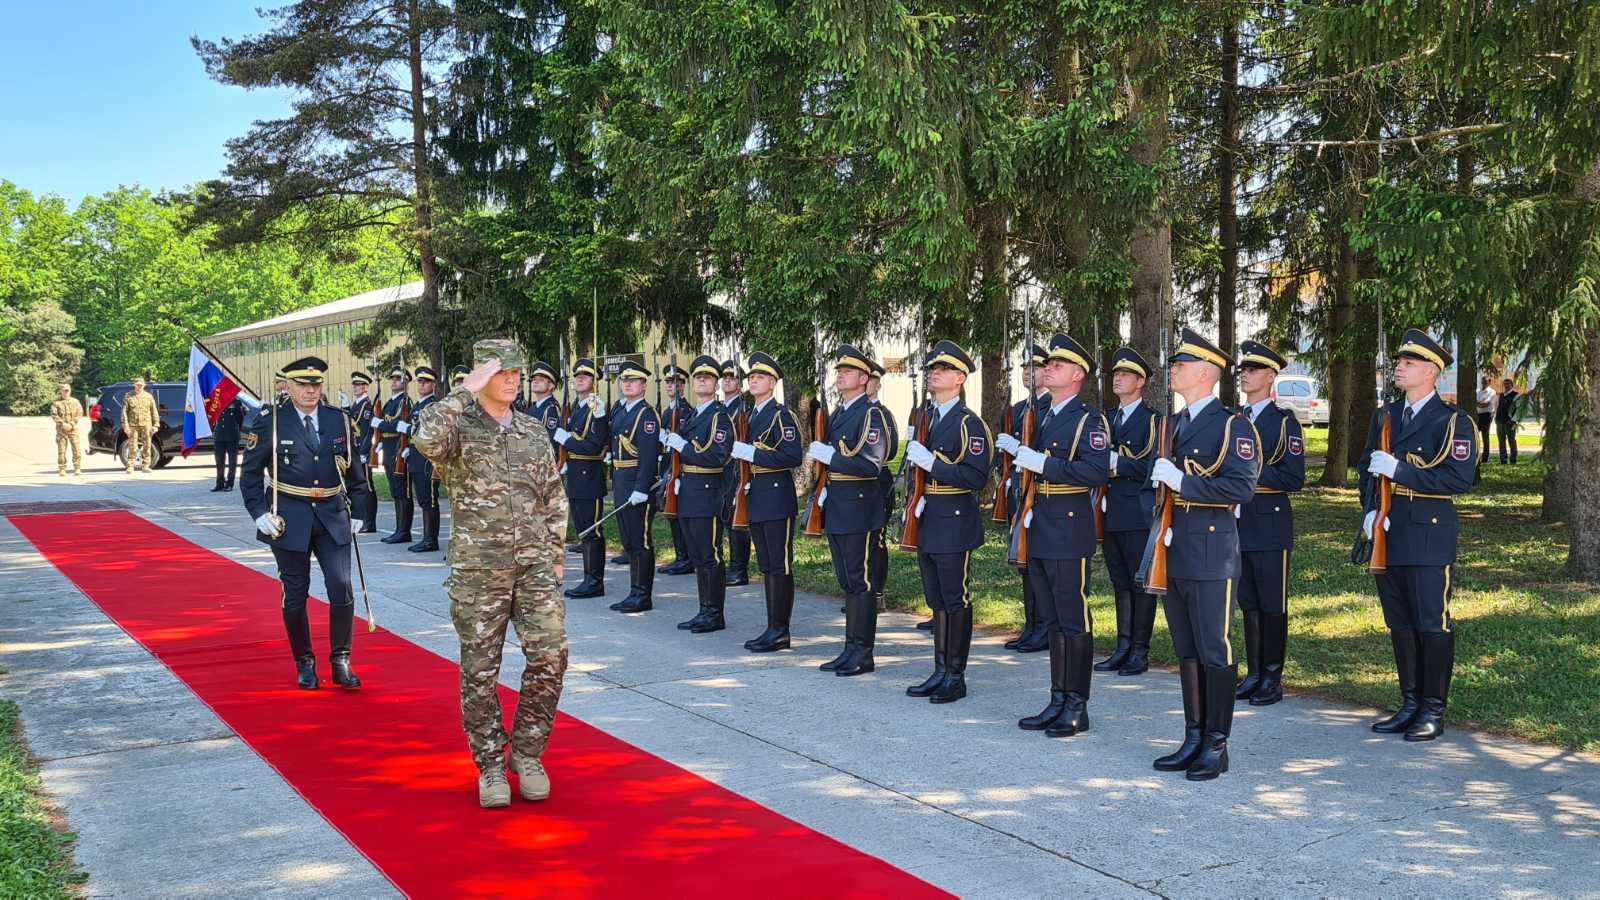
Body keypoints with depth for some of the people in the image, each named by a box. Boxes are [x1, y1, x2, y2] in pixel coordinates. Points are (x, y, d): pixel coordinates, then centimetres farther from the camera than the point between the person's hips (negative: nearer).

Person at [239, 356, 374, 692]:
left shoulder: (340, 421, 4)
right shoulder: (270, 421, -4)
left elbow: (355, 472, 12)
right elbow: (251, 472, 1)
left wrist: (357, 512, 9)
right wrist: (260, 513, -7)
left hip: (333, 519, 2)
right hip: (290, 521, -2)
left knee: (342, 588, -7)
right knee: (295, 595, 6)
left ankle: (341, 661, 6)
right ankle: (304, 664, 21)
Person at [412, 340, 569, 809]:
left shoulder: (535, 431, 11)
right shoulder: (458, 425, -2)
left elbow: (555, 500, 17)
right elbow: (425, 439, -28)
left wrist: (555, 557, 12)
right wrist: (466, 390, -20)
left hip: (534, 565, 3)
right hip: (478, 568, -3)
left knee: (550, 654, -7)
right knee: (480, 669, 3)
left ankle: (526, 752, 12)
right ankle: (490, 766, 17)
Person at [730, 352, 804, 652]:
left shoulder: (782, 415, -10)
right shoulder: (749, 415, 15)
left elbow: (793, 457, -18)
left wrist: (753, 453, -20)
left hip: (777, 497, -8)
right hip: (755, 498, 8)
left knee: (780, 566, -4)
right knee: (766, 566, 11)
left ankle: (780, 632, -1)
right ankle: (773, 627, 17)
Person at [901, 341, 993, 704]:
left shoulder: (969, 423, -11)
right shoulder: (926, 418, 14)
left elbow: (977, 477, -19)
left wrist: (932, 462, -22)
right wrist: (916, 498, 9)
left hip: (955, 524, -8)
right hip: (927, 522, 8)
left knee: (956, 600, -1)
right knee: (937, 601, 13)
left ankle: (956, 677, 7)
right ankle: (940, 673, 21)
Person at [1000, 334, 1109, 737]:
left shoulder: (1089, 419, -9)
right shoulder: (1044, 417, 17)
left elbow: (1097, 471, -22)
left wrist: (1042, 463, -23)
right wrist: (1019, 450, 9)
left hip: (1069, 531, -9)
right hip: (1040, 530, 9)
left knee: (1074, 621, -2)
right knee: (1052, 620, 13)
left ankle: (1077, 708, 5)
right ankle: (1058, 702, 20)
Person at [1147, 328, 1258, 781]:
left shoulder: (1232, 425, -8)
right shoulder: (1174, 423, 16)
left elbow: (1242, 486, -18)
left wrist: (1183, 481, -20)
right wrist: (1159, 522, 10)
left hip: (1211, 549, -8)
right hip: (1174, 549, 8)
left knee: (1215, 651, -1)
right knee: (1185, 650, 12)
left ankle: (1216, 745, 7)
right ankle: (1193, 739, 21)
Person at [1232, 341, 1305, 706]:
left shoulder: (1284, 422, -5)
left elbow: (1293, 478, -11)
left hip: (1270, 525, -6)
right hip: (1238, 523, 6)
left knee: (1272, 605, 1)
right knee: (1248, 604, 10)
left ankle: (1273, 679, 8)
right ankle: (1254, 674, 18)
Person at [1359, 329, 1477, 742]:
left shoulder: (1453, 421, -6)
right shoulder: (1384, 417, 14)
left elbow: (1459, 478, -15)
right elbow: (1366, 466, 17)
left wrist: (1398, 469, -19)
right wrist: (1370, 510, 1)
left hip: (1429, 535, -6)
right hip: (1388, 533, 6)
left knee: (1433, 624, -3)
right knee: (1400, 623, 11)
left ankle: (1434, 711, 6)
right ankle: (1411, 704, 20)